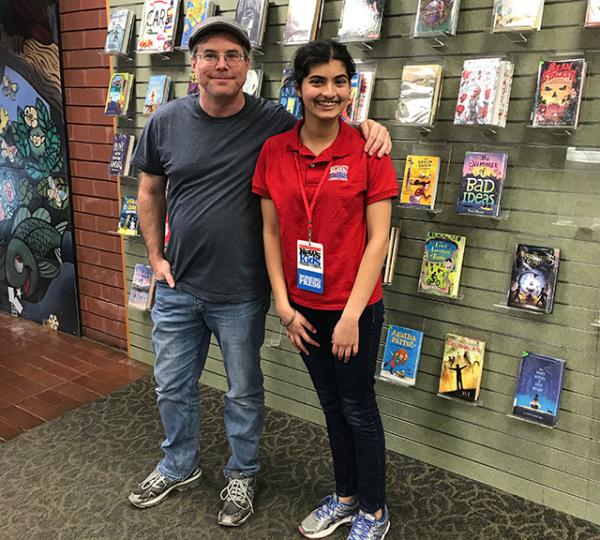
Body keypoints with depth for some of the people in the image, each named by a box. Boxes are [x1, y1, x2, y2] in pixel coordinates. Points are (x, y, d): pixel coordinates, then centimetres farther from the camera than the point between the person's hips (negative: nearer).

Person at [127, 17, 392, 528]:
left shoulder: (272, 121, -10)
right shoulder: (166, 121, -2)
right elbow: (150, 191, 9)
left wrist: (367, 125, -18)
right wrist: (156, 257, 5)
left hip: (241, 295, -3)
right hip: (178, 287, 4)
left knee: (243, 392, 15)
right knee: (172, 385, 20)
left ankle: (242, 474, 42)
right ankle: (179, 465, 47)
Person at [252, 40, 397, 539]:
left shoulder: (368, 152, -11)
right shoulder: (274, 151, -1)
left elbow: (378, 239, -11)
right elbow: (271, 232, 2)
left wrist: (351, 315, -13)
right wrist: (284, 305, -2)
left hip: (354, 307, -3)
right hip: (304, 306, 4)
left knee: (359, 408, 11)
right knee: (331, 404, 20)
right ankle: (345, 497, 43)